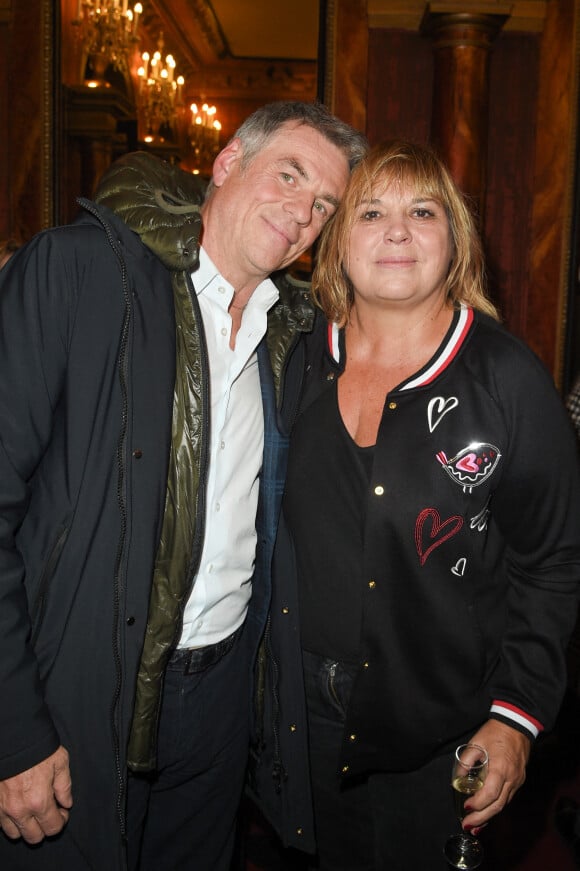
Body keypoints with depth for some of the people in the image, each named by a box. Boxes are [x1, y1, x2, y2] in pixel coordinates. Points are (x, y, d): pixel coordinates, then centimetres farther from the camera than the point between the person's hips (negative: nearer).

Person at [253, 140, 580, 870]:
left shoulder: (508, 378, -11)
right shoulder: (299, 361, -1)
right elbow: (265, 528, 7)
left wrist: (516, 715, -11)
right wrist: (254, 672, 5)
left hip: (437, 728, -3)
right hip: (304, 708, 3)